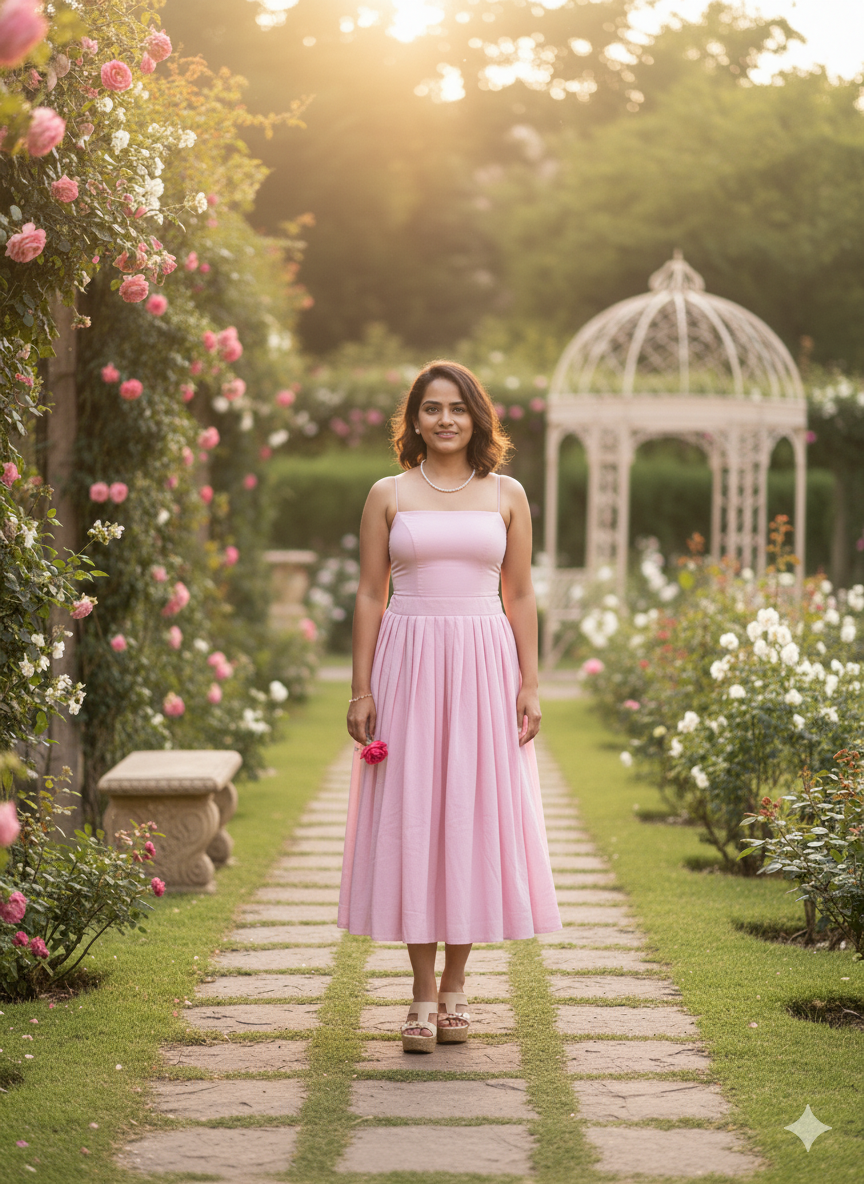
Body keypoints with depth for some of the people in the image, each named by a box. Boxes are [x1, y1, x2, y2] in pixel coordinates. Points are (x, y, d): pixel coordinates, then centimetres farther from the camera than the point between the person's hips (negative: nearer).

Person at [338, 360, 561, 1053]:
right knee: (410, 818, -2)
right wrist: (361, 690, -2)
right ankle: (425, 995, 7)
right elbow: (370, 596, 5)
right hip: (407, 665, -1)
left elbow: (520, 596, 8)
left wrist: (530, 684, 1)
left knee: (476, 816, 1)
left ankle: (456, 988, 14)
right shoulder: (388, 495, 5)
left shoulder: (506, 495, 8)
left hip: (483, 667, 1)